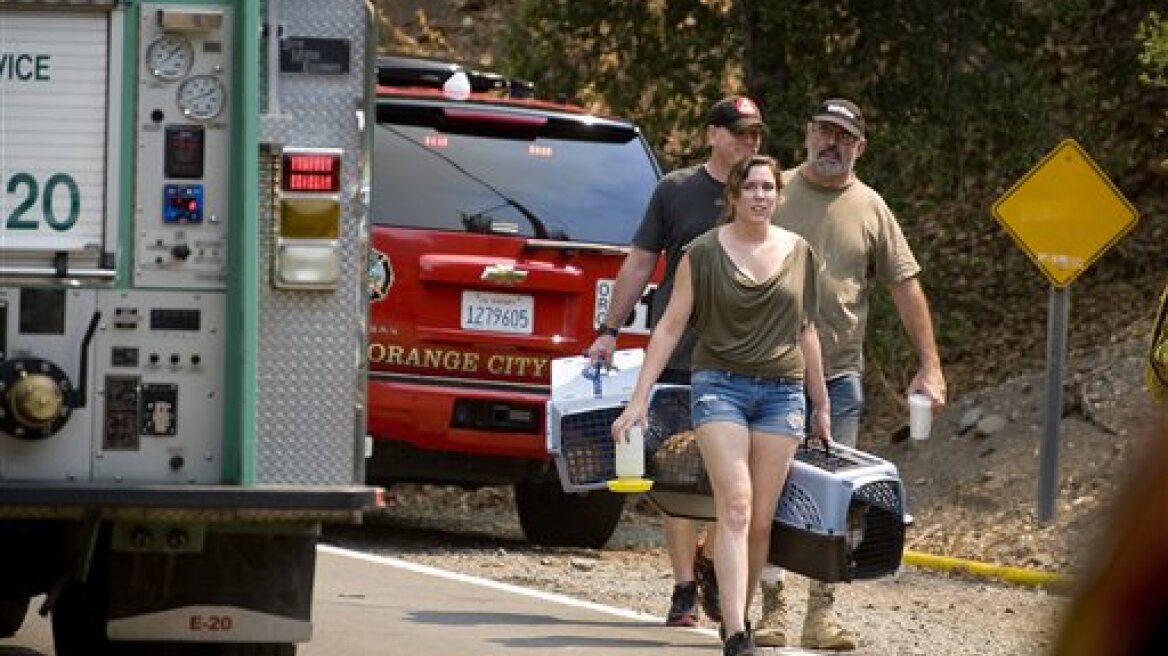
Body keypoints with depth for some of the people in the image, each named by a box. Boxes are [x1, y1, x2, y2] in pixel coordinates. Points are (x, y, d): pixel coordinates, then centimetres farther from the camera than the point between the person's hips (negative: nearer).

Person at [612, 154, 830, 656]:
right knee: (735, 507, -16)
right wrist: (639, 399, -5)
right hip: (719, 385, -3)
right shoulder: (704, 253, -1)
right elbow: (670, 327, 1)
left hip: (782, 391, 3)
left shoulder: (799, 253, 9)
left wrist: (821, 405, 21)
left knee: (761, 519, 1)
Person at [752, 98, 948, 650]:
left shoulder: (870, 208, 6)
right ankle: (771, 605, 4)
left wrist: (930, 366, 1)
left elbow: (906, 286, 6)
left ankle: (822, 610, 5)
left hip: (838, 375, 1)